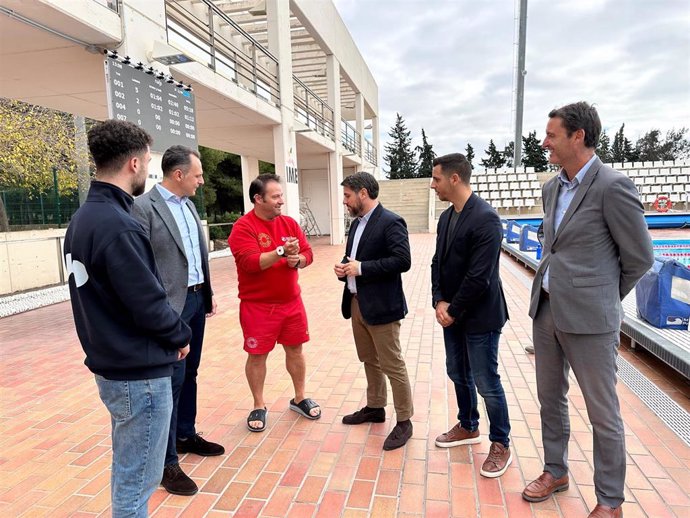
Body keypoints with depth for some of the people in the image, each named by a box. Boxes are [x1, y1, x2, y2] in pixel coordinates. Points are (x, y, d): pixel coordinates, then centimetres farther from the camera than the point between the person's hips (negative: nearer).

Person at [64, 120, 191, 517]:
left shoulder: (83, 218, 6)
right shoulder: (117, 225, -24)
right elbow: (149, 305, -24)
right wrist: (181, 335, -4)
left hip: (110, 364, 10)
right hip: (139, 373, -10)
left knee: (127, 470, 25)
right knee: (137, 480, 8)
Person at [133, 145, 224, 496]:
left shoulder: (188, 204, 12)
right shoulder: (143, 207, -14)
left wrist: (208, 293, 16)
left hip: (196, 299, 8)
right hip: (170, 306, -8)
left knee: (189, 374, 18)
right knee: (172, 380, -1)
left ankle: (187, 436, 35)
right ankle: (167, 462, 13)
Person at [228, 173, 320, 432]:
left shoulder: (290, 223, 5)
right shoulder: (243, 227, -13)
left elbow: (307, 253, 5)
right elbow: (250, 262, -24)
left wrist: (297, 260, -17)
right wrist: (281, 251, -30)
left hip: (292, 301, 5)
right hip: (258, 305, -5)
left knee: (295, 350, 14)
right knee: (257, 355, 7)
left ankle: (299, 399, 33)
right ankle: (259, 407, 26)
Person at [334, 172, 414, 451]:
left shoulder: (391, 222, -14)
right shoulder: (357, 223, 13)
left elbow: (403, 260, -22)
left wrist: (362, 268, -22)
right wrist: (344, 268, -2)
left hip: (381, 306, -9)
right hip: (357, 303, 9)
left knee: (392, 366, 2)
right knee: (370, 361, 20)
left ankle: (404, 421, 16)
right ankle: (375, 407, 37)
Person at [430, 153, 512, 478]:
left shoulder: (485, 218, -21)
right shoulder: (446, 217, 6)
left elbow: (479, 277, -23)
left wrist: (452, 311, -14)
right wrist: (439, 302, -4)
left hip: (479, 317, -8)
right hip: (452, 313, 8)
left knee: (486, 383, 4)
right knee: (458, 375, 20)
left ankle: (500, 445, 24)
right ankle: (468, 428, 41)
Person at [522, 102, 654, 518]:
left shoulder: (613, 187, -14)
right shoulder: (552, 187, 9)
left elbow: (640, 258, -7)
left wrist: (602, 298, 4)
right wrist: (564, 289, 16)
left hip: (588, 317, -7)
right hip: (546, 309, 7)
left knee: (603, 413, 9)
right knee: (551, 398, 19)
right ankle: (556, 471, 40)